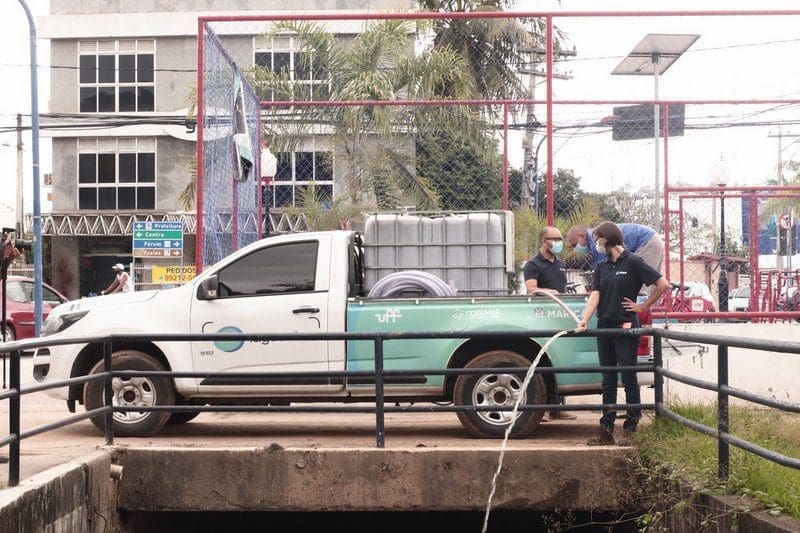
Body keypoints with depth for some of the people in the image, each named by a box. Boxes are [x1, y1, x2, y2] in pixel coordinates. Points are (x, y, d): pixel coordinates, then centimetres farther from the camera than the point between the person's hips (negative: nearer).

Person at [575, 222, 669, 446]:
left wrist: (643, 306, -4)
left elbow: (663, 284, -8)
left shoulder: (632, 262, -6)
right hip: (604, 327, 6)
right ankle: (606, 430, 13)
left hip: (626, 328, -6)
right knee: (608, 381, 9)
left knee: (629, 379, -1)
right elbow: (595, 295, 2)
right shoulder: (601, 267, 12)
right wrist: (584, 320, -12)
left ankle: (631, 428, 6)